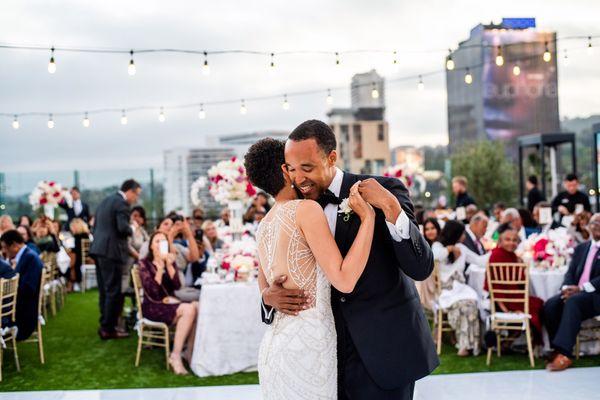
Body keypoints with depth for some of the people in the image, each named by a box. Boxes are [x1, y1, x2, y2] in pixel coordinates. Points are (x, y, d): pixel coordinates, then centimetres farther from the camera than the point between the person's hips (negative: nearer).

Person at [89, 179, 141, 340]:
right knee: (113, 292, -3)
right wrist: (132, 230, -1)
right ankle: (108, 328, 0)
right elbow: (123, 227, -20)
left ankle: (105, 325, 21)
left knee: (104, 291, 15)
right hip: (111, 252, -9)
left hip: (99, 249, 9)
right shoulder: (121, 203, -10)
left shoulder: (105, 201, 18)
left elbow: (95, 226, 20)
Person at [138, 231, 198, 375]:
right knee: (188, 310, -31)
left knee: (197, 306, -26)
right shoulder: (145, 264, 1)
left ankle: (190, 352, -20)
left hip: (170, 303, 5)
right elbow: (152, 290, -14)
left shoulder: (171, 261, 15)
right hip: (153, 306, -5)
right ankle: (176, 356, -24)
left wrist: (169, 265, -14)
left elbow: (177, 285, -2)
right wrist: (160, 267, -19)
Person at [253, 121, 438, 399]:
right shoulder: (300, 210, 3)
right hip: (334, 349, 4)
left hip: (384, 346, -4)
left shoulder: (386, 191, -10)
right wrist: (270, 296, -12)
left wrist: (391, 208, -29)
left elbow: (421, 268, -16)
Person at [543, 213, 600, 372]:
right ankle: (558, 350, -18)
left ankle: (564, 354, -40)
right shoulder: (580, 248, 21)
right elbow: (570, 273, 13)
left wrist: (581, 288, -20)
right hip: (575, 292, 6)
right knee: (550, 304, -23)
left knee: (572, 302, -35)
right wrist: (566, 288, -9)